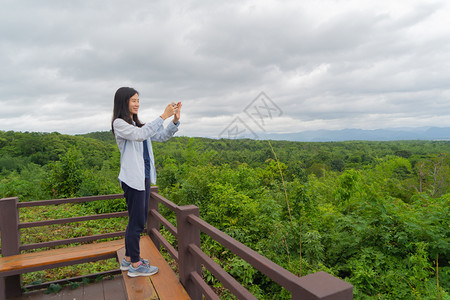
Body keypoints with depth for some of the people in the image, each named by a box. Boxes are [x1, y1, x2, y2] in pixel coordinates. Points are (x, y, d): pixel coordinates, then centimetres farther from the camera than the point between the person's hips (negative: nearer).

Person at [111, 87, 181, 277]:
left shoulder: (137, 124, 17)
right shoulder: (119, 123, -7)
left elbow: (162, 136, 12)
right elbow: (140, 135, -25)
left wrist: (175, 120, -3)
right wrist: (163, 116, -25)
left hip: (144, 177, 9)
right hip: (132, 179, -8)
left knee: (138, 220, 15)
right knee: (137, 222, -1)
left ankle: (128, 259, 29)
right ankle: (135, 265, 13)